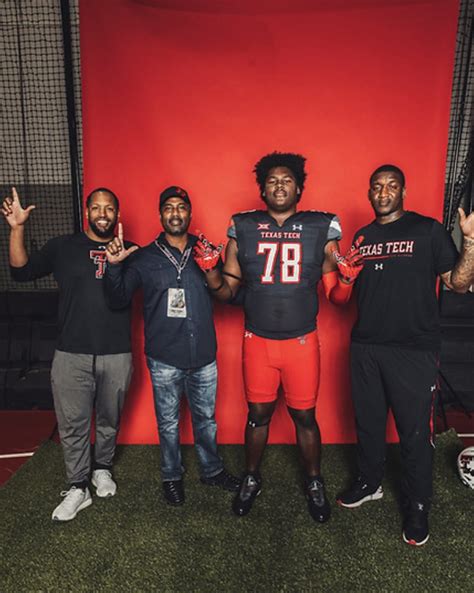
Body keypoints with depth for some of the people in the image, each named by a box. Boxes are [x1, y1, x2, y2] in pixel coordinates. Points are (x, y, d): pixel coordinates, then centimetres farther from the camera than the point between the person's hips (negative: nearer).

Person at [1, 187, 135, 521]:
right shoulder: (63, 247, 5)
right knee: (72, 424, 6)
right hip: (72, 355, 0)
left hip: (117, 355, 1)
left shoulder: (129, 252, 5)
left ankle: (103, 469, 39)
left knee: (110, 420, 15)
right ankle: (78, 488, 23)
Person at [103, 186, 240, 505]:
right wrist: (114, 266, -18)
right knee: (169, 423, 14)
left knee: (206, 418, 17)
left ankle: (212, 470, 39)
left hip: (204, 356, 1)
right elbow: (118, 299, -3)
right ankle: (172, 476, 36)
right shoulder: (145, 258, 0)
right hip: (165, 359, -1)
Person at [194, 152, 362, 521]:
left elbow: (336, 297, 0)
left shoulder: (320, 229, -3)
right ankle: (251, 480, 38)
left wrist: (346, 277, -20)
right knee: (258, 413, 14)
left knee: (305, 416, 12)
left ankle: (314, 483, 37)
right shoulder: (243, 229, -1)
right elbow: (227, 292, 2)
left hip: (303, 342, 0)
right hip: (257, 342, 1)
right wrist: (210, 269, -16)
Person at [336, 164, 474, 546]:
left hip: (414, 350, -4)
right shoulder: (362, 237, 10)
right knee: (368, 422, 17)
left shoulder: (428, 230, -3)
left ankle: (417, 507, 28)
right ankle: (370, 483, 40)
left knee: (415, 432, 6)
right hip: (366, 347, 5)